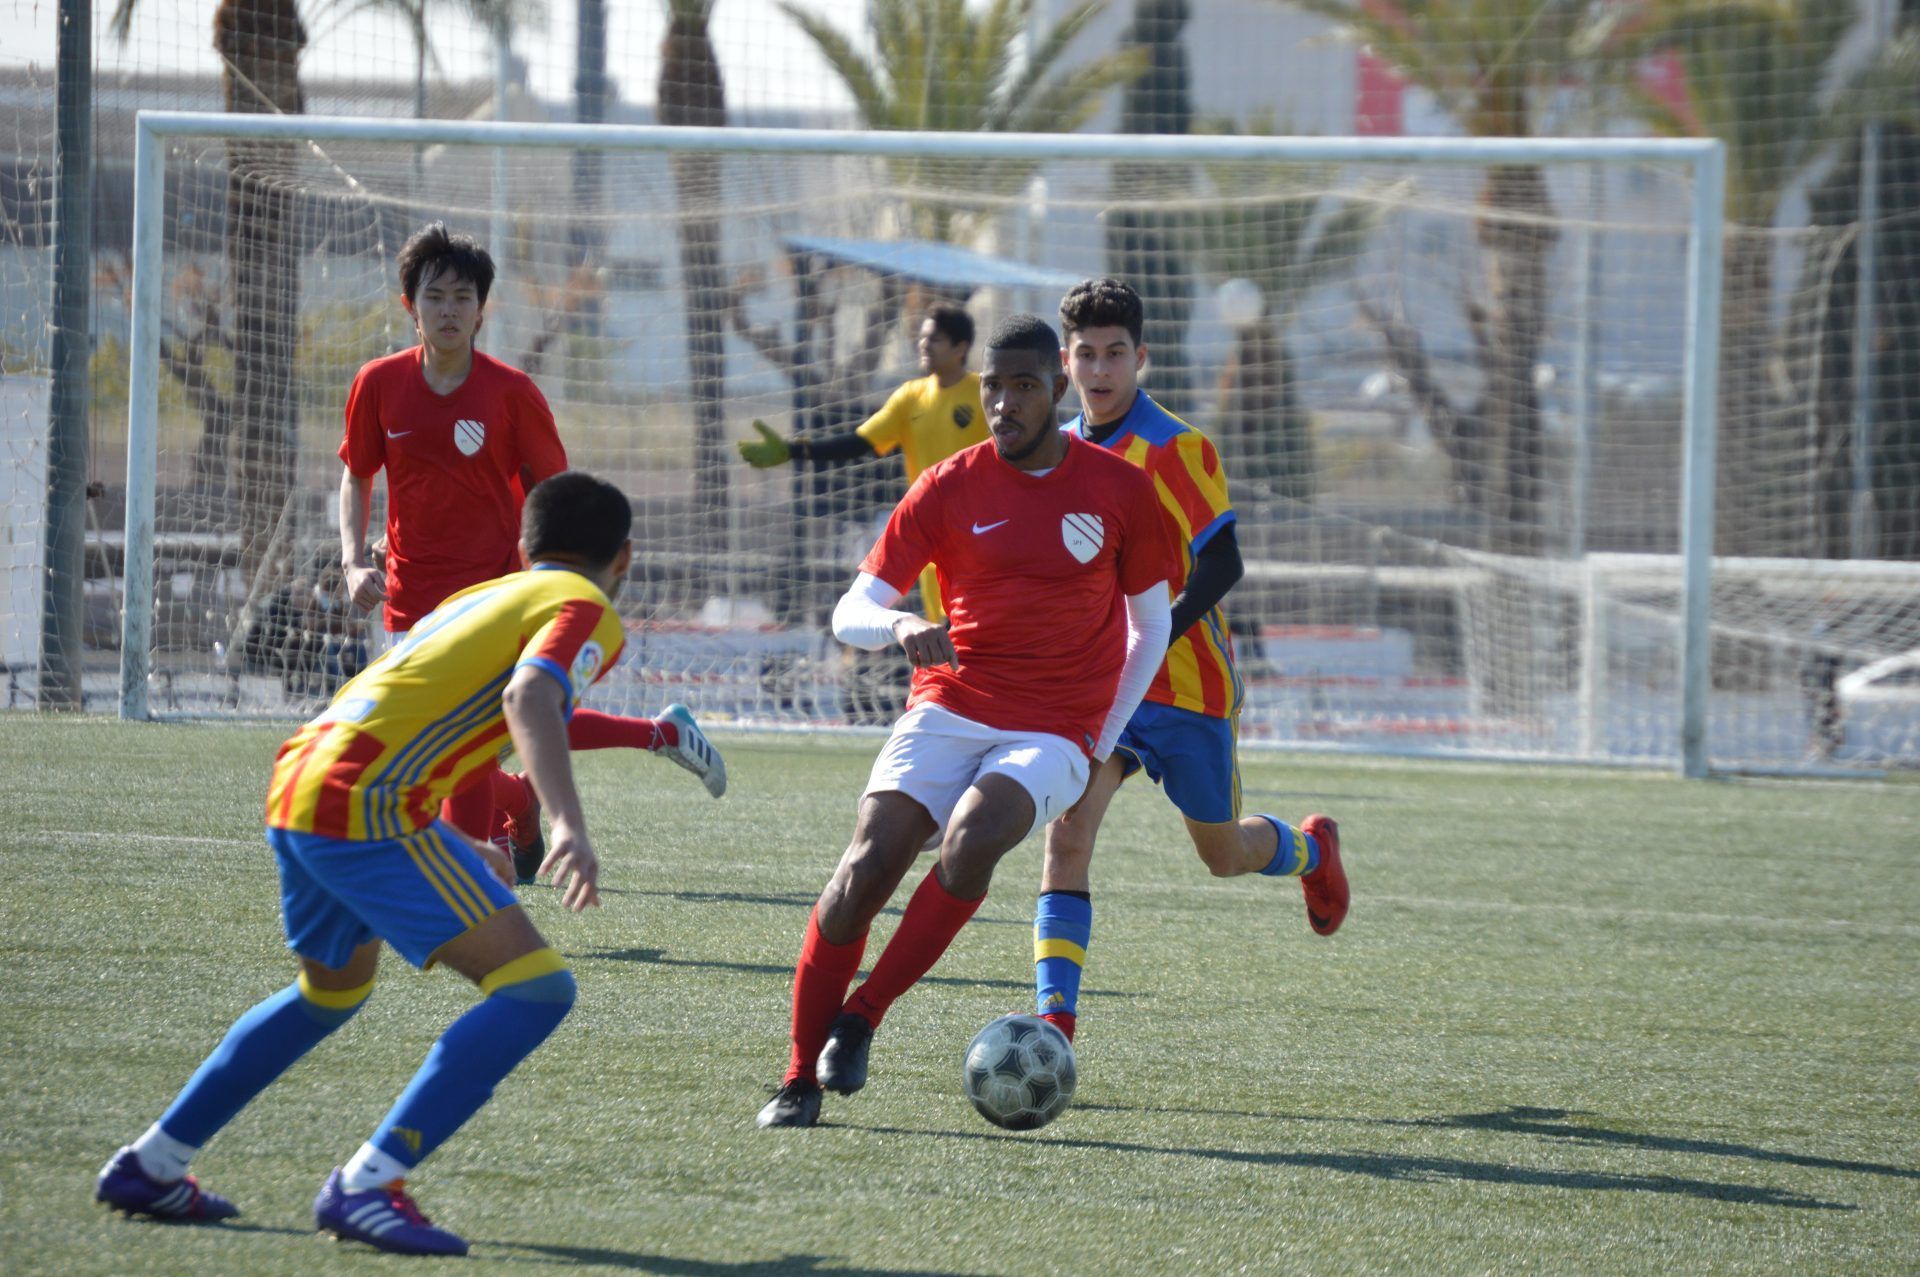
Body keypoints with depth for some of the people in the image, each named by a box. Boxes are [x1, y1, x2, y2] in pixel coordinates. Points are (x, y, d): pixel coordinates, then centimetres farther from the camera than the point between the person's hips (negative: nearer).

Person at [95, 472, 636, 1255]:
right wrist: (569, 825, -32)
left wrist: (458, 853, 45)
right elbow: (529, 697, -19)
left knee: (334, 988, 33)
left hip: (293, 785, 9)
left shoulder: (474, 598, 28)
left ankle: (149, 1166, 36)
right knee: (535, 990, -8)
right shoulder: (584, 611, 3)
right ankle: (366, 1185, -16)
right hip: (370, 810, -9)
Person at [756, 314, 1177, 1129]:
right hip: (948, 712, 1)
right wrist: (899, 625, -23)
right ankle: (801, 1078, -9)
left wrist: (1102, 742, 4)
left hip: (1053, 733, -1)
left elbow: (1150, 627, 11)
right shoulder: (948, 490, 2)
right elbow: (850, 613, 1)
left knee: (969, 840, -31)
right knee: (865, 866, -18)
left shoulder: (1121, 491, 2)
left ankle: (861, 1017, -19)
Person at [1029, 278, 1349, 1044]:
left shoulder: (1177, 450, -12)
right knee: (1067, 831, -19)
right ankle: (1053, 1022, -23)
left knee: (1223, 855, 13)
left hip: (1185, 683, -4)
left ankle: (1312, 849, 49)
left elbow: (1220, 565, -17)